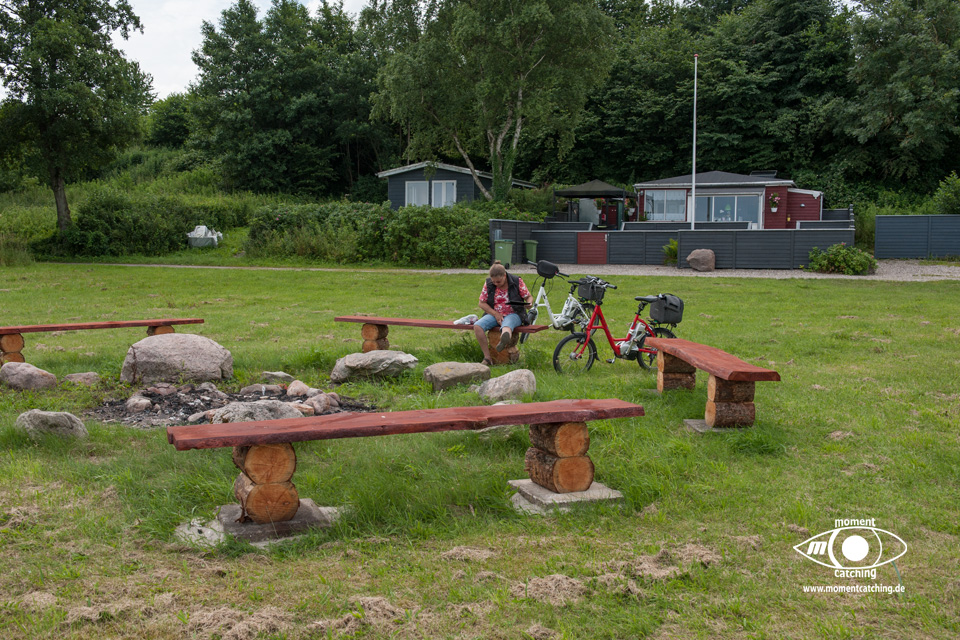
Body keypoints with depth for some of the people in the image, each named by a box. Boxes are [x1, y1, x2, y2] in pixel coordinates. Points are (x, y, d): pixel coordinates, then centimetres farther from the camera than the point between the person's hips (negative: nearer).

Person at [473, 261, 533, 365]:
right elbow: (482, 303, 6)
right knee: (477, 326, -26)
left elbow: (529, 297, 3)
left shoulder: (517, 281, -3)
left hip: (513, 314, -3)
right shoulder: (488, 284, 2)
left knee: (506, 326, -41)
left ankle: (504, 340, -79)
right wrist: (495, 314, -9)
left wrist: (529, 304, -23)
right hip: (494, 314, 3)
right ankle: (487, 357, -28)